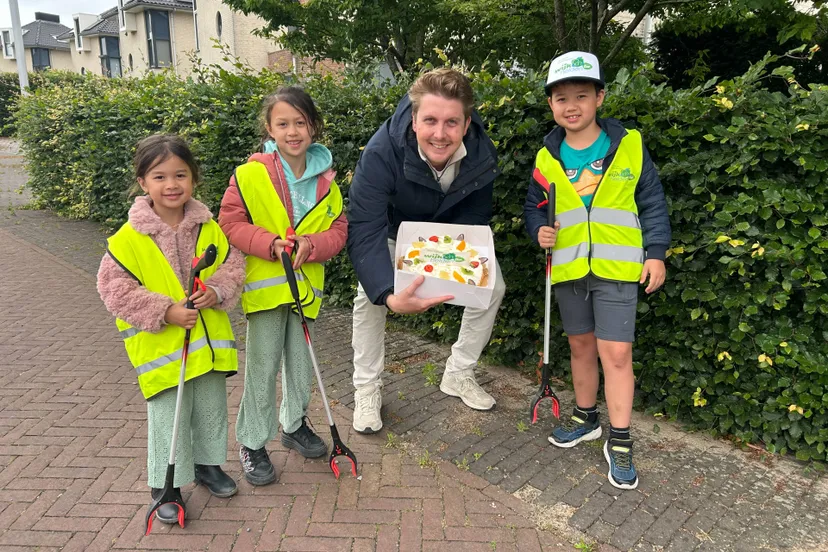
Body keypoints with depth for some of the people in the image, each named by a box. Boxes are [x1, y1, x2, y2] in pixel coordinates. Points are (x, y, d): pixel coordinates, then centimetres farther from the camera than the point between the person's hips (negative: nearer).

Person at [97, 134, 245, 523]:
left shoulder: (208, 228, -2)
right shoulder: (128, 238, -13)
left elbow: (233, 263, 3)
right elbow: (114, 287, -14)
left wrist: (216, 291, -18)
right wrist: (165, 312, -23)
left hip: (209, 340, 4)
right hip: (161, 345, -4)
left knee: (211, 409, 19)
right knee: (168, 418, 8)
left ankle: (207, 464, 42)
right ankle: (166, 485, 27)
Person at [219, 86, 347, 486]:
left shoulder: (325, 180, 0)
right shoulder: (249, 175, -11)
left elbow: (338, 228, 2)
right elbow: (230, 222, -9)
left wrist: (312, 244, -18)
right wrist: (270, 244, -22)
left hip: (305, 283, 4)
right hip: (264, 283, -4)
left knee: (302, 361, 17)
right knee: (263, 367, 3)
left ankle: (294, 424, 40)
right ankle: (252, 443, 21)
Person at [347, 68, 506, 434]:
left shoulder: (482, 153, -30)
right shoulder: (381, 152, -42)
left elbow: (476, 216, -15)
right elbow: (364, 232, -47)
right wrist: (389, 295, -62)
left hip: (452, 230, 3)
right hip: (394, 230, -3)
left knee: (492, 287, -5)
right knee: (370, 297, -18)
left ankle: (458, 376, 14)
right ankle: (367, 391, 3)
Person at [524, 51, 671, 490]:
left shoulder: (629, 145, -4)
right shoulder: (547, 157, 3)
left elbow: (652, 201, 2)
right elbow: (534, 205, 14)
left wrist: (655, 252, -3)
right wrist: (539, 230, -7)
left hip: (617, 269, -3)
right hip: (568, 271, 3)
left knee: (616, 353, -5)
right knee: (580, 345, 15)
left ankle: (619, 443, 8)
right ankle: (585, 419, 34)